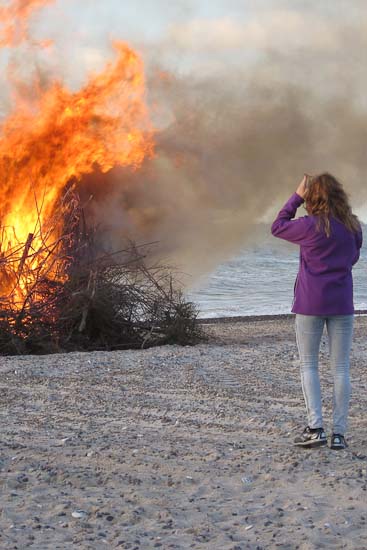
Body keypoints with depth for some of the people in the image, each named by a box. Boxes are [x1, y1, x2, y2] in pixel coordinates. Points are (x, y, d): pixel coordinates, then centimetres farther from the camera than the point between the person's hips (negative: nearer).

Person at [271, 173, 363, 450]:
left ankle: (316, 428, -4)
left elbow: (278, 227, 4)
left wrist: (296, 197, 6)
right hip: (342, 304, 3)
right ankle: (339, 433, 4)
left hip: (310, 303, -3)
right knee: (341, 368, 6)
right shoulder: (353, 226, 2)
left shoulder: (310, 226, -11)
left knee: (309, 365, 7)